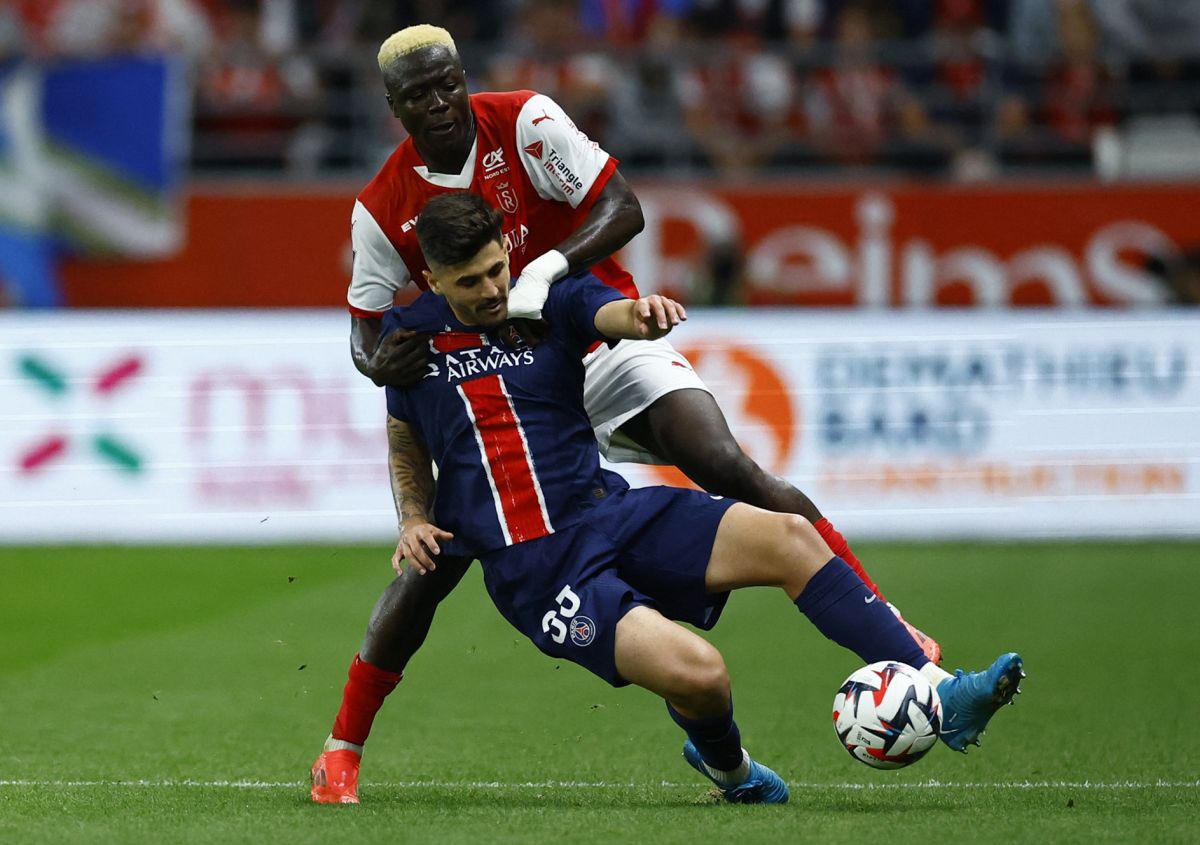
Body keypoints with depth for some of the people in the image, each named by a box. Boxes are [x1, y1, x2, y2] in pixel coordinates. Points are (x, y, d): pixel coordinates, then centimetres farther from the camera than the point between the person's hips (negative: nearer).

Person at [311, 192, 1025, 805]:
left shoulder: (550, 300, 4)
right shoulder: (411, 333, 5)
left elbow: (612, 315, -19)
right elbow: (405, 438, 22)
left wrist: (641, 314, -44)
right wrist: (415, 519, 4)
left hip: (608, 510, 3)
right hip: (533, 569, -3)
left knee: (790, 540, -20)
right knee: (698, 675, -26)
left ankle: (938, 694, -16)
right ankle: (724, 765, 12)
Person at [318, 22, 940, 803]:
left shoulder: (524, 122, -12)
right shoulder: (383, 210, -7)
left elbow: (623, 211, -18)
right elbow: (366, 325, 0)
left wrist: (547, 268, -35)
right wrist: (379, 361, -25)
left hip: (605, 347, -2)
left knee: (729, 468, -21)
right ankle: (342, 749, 6)